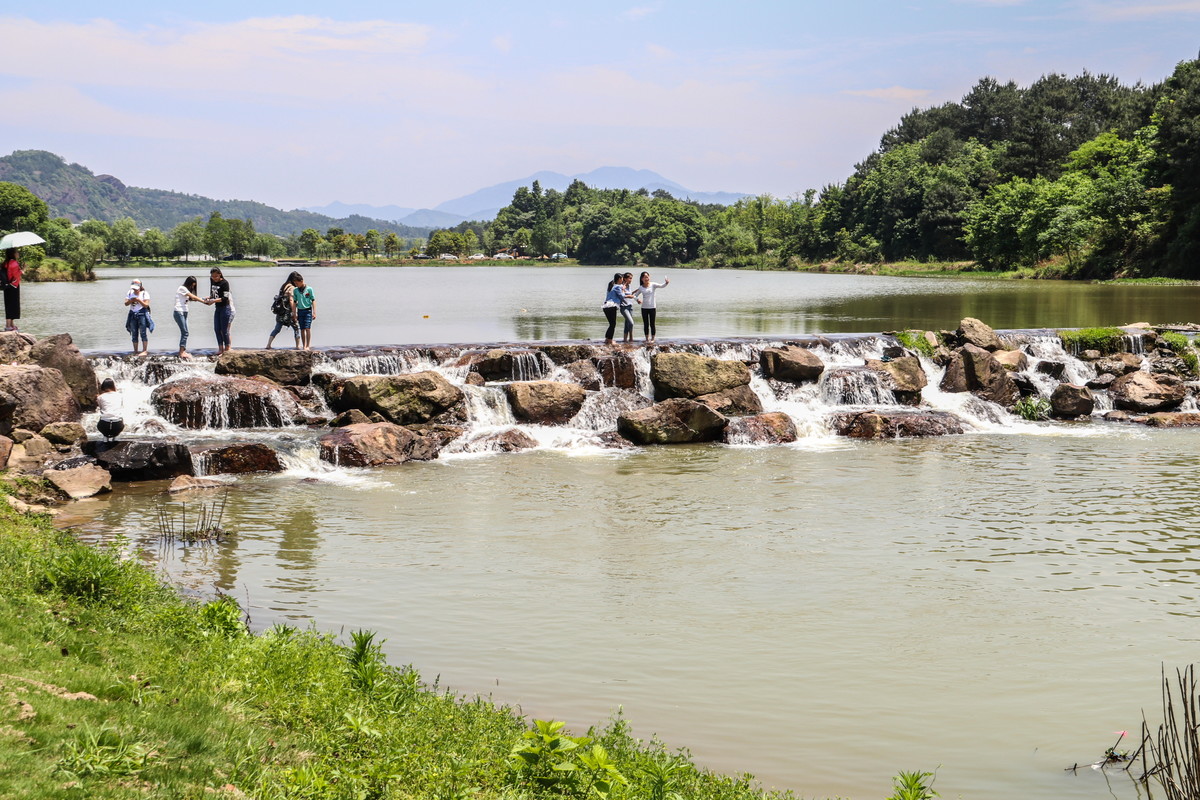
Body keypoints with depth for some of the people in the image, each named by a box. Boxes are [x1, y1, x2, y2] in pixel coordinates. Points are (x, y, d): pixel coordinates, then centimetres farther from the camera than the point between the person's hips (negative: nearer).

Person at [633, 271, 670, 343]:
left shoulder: (653, 285, -3)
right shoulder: (641, 288, 4)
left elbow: (661, 286, -18)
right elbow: (635, 295, 12)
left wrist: (666, 283, -38)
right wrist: (637, 299, -10)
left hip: (652, 307, -2)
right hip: (644, 308, 2)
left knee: (652, 324, 2)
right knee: (646, 324, 6)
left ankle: (652, 339, 11)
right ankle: (647, 339, 14)